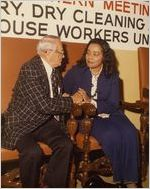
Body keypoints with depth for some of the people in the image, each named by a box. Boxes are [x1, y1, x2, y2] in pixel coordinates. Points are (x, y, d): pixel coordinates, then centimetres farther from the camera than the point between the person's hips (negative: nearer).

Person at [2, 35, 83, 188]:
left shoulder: (54, 69, 5)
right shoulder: (30, 69, -21)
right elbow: (44, 105, -27)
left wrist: (74, 97, 0)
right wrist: (71, 100, -15)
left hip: (44, 120, 7)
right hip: (21, 123, -6)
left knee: (65, 144, -16)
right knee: (33, 152, -30)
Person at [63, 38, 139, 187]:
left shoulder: (112, 76, 3)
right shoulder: (76, 72, 1)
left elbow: (113, 105, -4)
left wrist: (91, 101, -19)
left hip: (109, 113, 3)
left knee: (130, 134, -26)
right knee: (111, 135, -29)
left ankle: (130, 178, -11)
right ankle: (119, 177, -6)